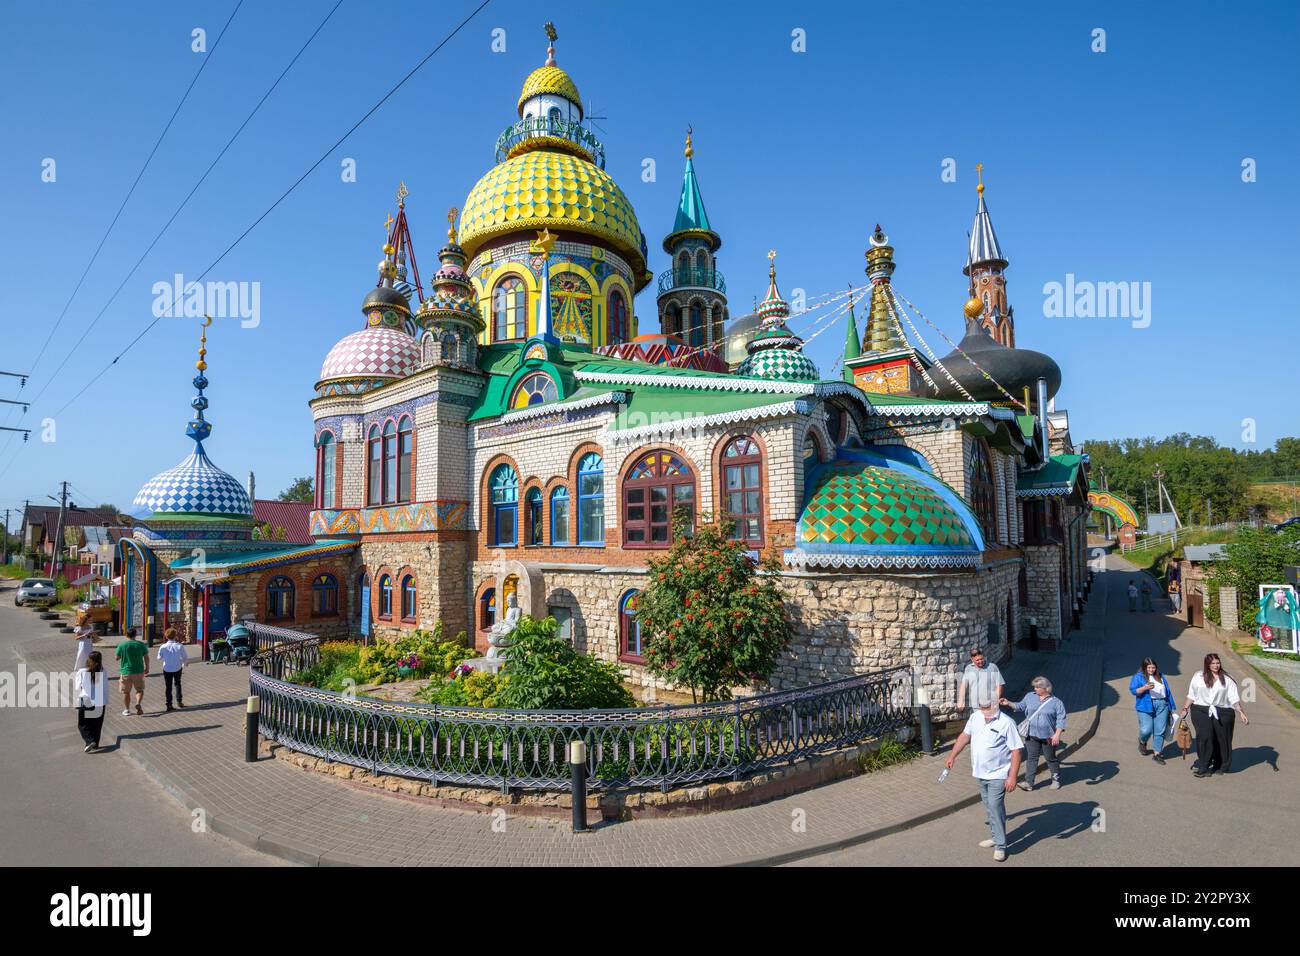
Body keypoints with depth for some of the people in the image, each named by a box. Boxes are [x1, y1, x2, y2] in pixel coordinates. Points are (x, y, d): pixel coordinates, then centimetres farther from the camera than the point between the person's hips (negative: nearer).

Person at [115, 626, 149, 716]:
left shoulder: (121, 645, -7)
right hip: (139, 671, 1)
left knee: (126, 692, 13)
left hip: (126, 672, -1)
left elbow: (117, 658, 2)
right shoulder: (141, 644, -2)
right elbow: (146, 658, 2)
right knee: (139, 690, 13)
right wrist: (147, 668, 14)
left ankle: (126, 710, 18)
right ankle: (138, 703, -12)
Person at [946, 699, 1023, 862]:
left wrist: (1012, 777, -19)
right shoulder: (975, 717, 0)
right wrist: (952, 756, 12)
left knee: (995, 808, -7)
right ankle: (995, 837, 34)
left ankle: (1000, 846, 6)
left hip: (998, 775, -6)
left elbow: (1016, 751, -16)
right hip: (981, 774, 6)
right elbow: (965, 736, 12)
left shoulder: (1006, 723, -18)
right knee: (989, 807, 18)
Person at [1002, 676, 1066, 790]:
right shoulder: (1030, 696, 5)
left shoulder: (1056, 702, -6)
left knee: (1051, 758, 12)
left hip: (1048, 737, -3)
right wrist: (1009, 704, 1)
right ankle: (1028, 783, 4)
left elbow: (1061, 719, -8)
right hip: (1031, 735, 3)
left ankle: (1056, 780, 32)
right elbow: (1021, 707, 15)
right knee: (1031, 758, 3)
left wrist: (1057, 735, -16)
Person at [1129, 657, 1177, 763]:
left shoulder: (1160, 676, 16)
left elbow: (1168, 691, 20)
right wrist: (1145, 688, -23)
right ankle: (1142, 742, 24)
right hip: (1146, 706, -4)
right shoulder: (1138, 677, 2)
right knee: (1146, 730, -9)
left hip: (1162, 705, 4)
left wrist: (1171, 707, 16)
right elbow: (1133, 690, -6)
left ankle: (1157, 753, 12)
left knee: (1160, 731, 1)